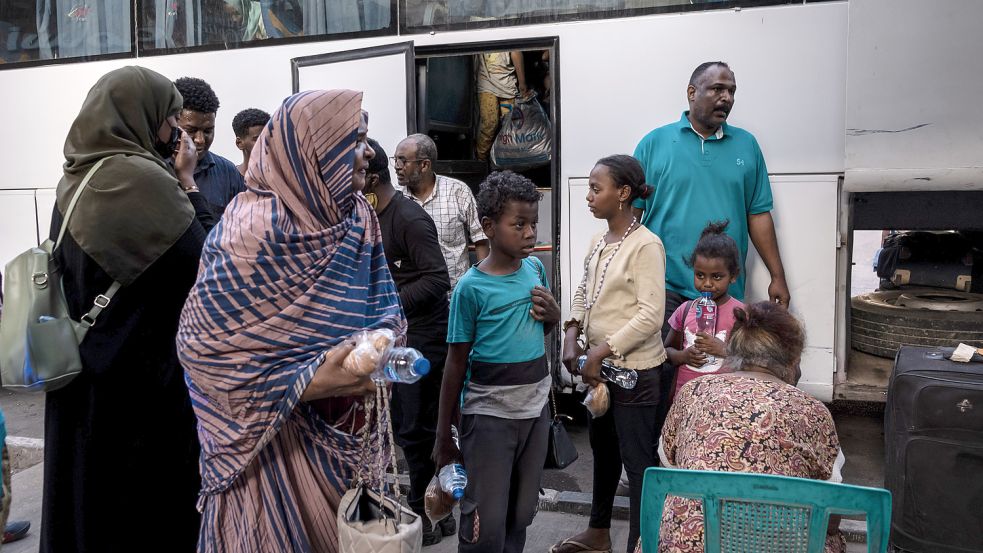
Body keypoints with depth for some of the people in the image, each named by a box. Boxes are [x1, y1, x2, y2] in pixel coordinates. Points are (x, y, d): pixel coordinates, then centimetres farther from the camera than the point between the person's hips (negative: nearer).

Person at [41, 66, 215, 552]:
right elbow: (205, 258, -14)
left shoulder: (74, 179, 7)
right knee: (151, 494, 6)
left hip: (83, 371, 8)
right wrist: (187, 181, -5)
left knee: (90, 484, 19)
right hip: (146, 370, -8)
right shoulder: (143, 178, -19)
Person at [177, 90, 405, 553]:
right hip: (272, 434, -6)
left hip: (341, 426, 6)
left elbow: (378, 307, 11)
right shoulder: (256, 228, -22)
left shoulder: (358, 218, 0)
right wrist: (309, 382, -24)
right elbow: (200, 342, -20)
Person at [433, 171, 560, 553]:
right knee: (486, 522, 0)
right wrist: (443, 434, -4)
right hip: (489, 411, -5)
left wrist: (553, 314, -5)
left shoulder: (536, 268, 2)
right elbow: (456, 363, -8)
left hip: (536, 405, 5)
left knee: (522, 513, 15)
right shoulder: (471, 286, -13)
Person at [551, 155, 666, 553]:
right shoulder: (598, 241, 7)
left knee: (638, 460, 1)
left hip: (634, 370, -9)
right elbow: (582, 293, 15)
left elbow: (650, 317, -22)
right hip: (599, 366, 9)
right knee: (602, 449, 22)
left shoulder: (645, 245, -17)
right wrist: (572, 337, -2)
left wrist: (601, 352, -20)